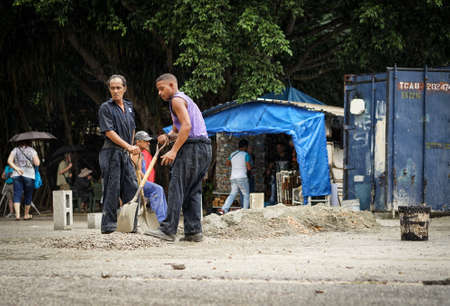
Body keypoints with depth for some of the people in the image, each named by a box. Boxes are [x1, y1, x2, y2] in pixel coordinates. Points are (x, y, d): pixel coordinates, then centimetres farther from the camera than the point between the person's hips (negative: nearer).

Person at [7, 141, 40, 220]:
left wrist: (16, 168, -10)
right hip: (29, 175, -1)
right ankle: (26, 215, 22)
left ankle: (17, 214, -20)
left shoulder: (15, 150, 10)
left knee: (17, 195, -3)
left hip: (16, 175, 1)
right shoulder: (32, 151, 5)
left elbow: (9, 161, -4)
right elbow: (37, 163, -2)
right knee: (28, 196, 12)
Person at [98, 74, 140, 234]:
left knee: (132, 188, 5)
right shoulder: (106, 108, -7)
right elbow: (109, 132, -15)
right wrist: (128, 147, -21)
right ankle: (108, 225, -1)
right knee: (112, 190, -6)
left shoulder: (129, 106, 14)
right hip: (111, 153, -7)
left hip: (125, 154, 7)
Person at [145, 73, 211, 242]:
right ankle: (194, 231, 4)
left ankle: (168, 230, -15)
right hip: (204, 148, 10)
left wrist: (174, 151, -21)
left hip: (192, 147, -10)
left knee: (177, 188, -11)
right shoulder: (186, 99, 27)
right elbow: (178, 129, 29)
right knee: (193, 192, 9)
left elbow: (187, 126, -18)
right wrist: (168, 136, 7)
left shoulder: (177, 100, -4)